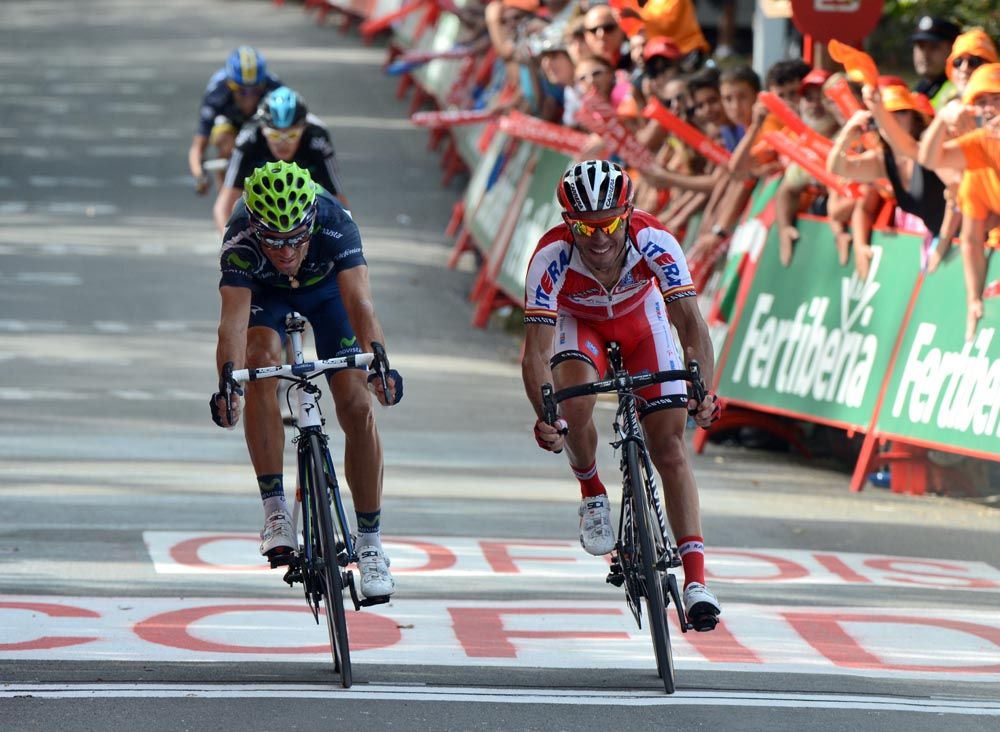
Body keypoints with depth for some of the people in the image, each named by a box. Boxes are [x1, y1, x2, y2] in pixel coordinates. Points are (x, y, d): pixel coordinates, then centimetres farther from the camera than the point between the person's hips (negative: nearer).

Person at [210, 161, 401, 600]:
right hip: (264, 291, 0)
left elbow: (358, 300, -49)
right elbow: (234, 317, -48)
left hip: (326, 286, 0)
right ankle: (275, 510, -24)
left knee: (356, 406, -11)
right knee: (261, 362, -31)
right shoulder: (241, 237, -39)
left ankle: (370, 544, 3)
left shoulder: (334, 223, -40)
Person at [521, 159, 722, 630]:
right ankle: (592, 494, 0)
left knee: (670, 447, -9)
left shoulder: (653, 242, -35)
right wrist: (544, 416, -53)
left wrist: (703, 393, -52)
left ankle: (696, 579, -10)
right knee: (575, 406, -31)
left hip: (641, 319, 1)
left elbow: (691, 322, -37)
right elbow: (536, 351, -37)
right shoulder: (551, 257, -36)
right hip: (578, 324, -1)